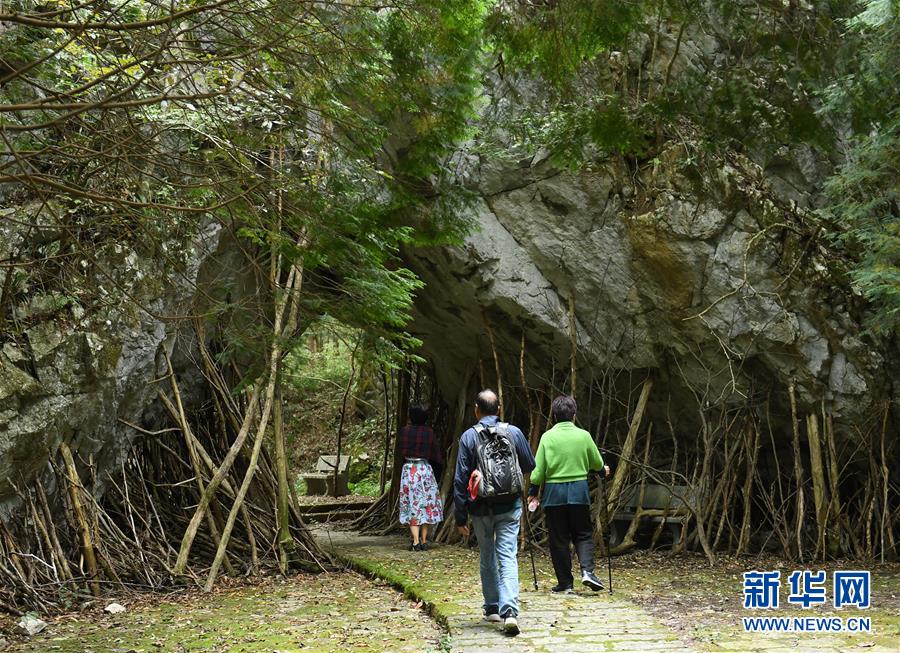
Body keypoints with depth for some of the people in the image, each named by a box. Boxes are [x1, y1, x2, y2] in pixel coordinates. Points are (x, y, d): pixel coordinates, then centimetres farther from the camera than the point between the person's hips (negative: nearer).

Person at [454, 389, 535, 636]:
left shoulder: (468, 437, -5)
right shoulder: (514, 432, -1)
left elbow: (460, 479, -5)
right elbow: (530, 465, 11)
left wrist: (460, 516, 0)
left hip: (481, 508, 0)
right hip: (509, 507, 0)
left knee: (487, 557, 17)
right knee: (508, 557, -3)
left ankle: (492, 607, 27)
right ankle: (509, 611, -19)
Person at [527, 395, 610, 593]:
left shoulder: (547, 437, -5)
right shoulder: (583, 435, -1)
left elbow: (539, 469, -4)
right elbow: (597, 463, 11)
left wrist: (533, 493, 6)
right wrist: (603, 469, 33)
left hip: (554, 492, -1)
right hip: (579, 491, 1)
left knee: (558, 539, 7)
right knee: (583, 534, 13)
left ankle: (565, 583, 8)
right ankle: (587, 570, -8)